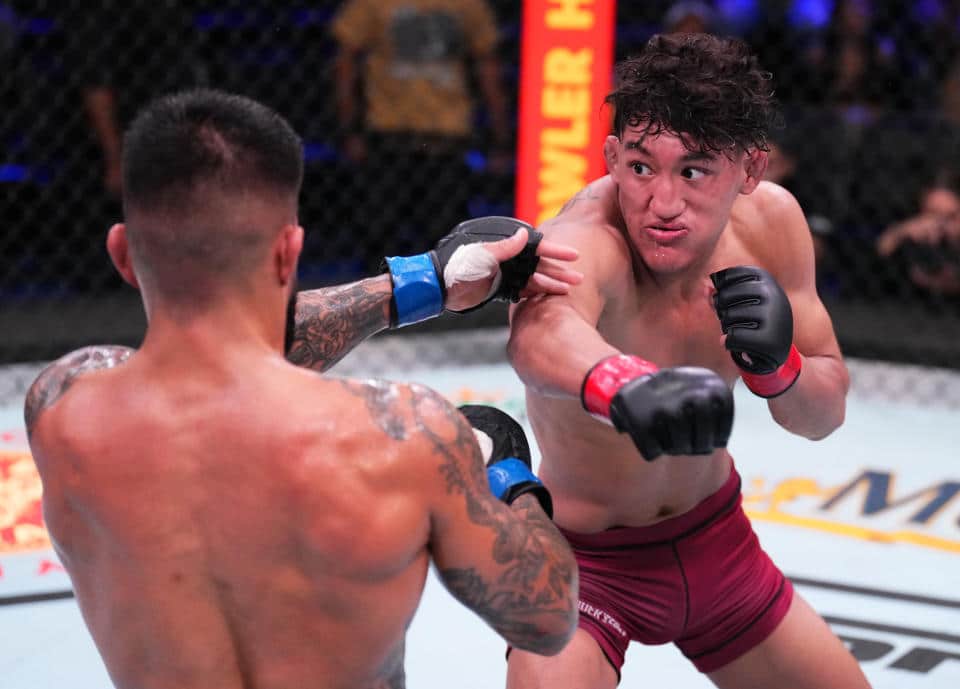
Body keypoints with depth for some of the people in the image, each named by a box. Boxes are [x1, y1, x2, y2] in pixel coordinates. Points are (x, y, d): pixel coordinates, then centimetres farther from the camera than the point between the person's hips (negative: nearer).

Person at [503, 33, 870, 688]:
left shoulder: (771, 222, -15)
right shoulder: (583, 241, -34)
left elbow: (826, 414, -6)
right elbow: (540, 331, -59)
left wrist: (778, 364, -30)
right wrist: (626, 385, -82)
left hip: (712, 535, 6)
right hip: (584, 554, -5)